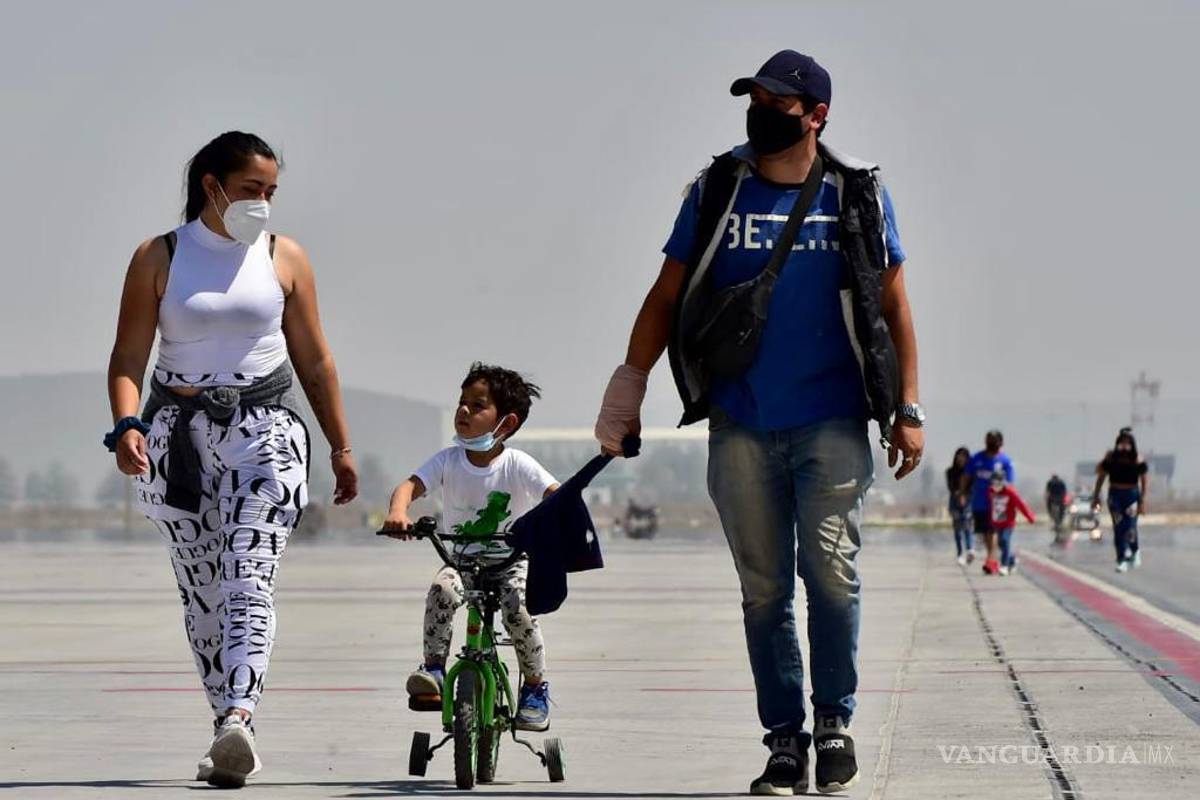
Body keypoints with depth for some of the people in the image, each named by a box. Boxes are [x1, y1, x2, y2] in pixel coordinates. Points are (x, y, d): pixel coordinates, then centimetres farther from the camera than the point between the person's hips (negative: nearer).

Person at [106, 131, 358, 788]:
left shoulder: (283, 258, 8)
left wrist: (340, 447, 13)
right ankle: (228, 729, 10)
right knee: (201, 590, 2)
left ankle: (237, 723, -32)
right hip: (179, 436, 1)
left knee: (248, 581, -17)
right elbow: (128, 357, 1)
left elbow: (314, 360, 13)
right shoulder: (158, 258, 4)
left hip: (264, 431, -1)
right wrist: (126, 425, -17)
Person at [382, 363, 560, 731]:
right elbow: (410, 485, -17)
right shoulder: (448, 460, -4)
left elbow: (557, 495, -20)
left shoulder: (517, 465, -10)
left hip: (513, 560, -2)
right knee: (441, 588, -31)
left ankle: (536, 687, -9)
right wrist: (398, 512, -40)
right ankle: (433, 668, -20)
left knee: (517, 608, -30)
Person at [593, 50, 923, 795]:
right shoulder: (717, 191, 6)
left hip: (833, 424, -2)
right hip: (740, 427, 2)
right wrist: (628, 386, 3)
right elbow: (668, 294, 10)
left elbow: (892, 305, 8)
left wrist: (908, 410, 3)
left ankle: (835, 722, 5)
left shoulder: (859, 195, 4)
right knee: (763, 589, 4)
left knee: (831, 568, -11)